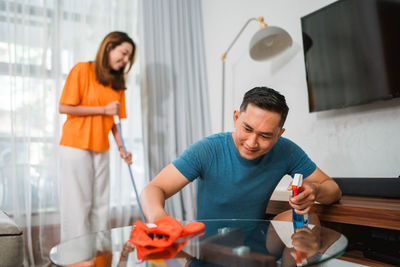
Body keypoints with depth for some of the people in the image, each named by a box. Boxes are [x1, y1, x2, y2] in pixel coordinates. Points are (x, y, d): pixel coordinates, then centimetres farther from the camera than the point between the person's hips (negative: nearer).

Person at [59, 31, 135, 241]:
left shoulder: (118, 82, 11)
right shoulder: (82, 70, -6)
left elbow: (115, 119, 10)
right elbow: (65, 107, -11)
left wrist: (121, 147, -3)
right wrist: (104, 109, -13)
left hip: (101, 149, 6)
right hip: (76, 146, -5)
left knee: (100, 205, 8)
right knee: (78, 204, -1)